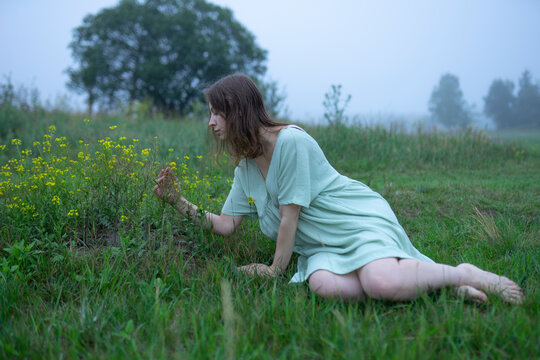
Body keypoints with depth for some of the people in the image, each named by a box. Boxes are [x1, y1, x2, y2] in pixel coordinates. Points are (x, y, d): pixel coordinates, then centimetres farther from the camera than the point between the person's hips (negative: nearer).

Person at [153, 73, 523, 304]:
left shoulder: (292, 141, -15)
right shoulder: (245, 169, 11)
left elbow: (289, 216, -14)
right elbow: (226, 224, 13)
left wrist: (275, 270, -5)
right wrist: (178, 201, 5)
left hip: (361, 219, -6)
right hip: (320, 246, 6)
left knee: (382, 284, -36)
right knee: (323, 285, -31)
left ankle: (464, 274, -6)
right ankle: (428, 277, -12)